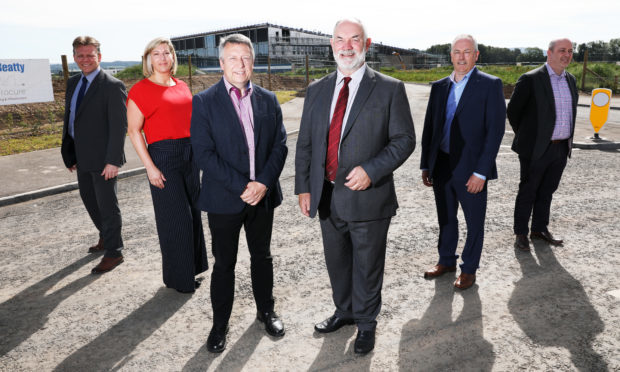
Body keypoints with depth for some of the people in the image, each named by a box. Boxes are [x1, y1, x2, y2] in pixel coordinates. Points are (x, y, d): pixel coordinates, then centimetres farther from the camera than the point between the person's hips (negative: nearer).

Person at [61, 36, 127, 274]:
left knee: (107, 205, 2)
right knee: (89, 199, 21)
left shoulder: (113, 86, -14)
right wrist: (69, 154, 13)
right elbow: (69, 118, 16)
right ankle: (106, 237, 42)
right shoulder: (73, 83, 11)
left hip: (102, 158, -8)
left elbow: (119, 126, -18)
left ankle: (113, 252, 16)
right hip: (81, 156, 8)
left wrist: (113, 160, -22)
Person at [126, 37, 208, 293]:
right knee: (175, 217, -1)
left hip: (190, 154, 6)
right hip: (163, 155, -6)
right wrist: (150, 167, -14)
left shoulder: (182, 87, 13)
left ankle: (192, 269, 29)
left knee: (193, 213, 12)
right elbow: (134, 131, -8)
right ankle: (177, 277, 17)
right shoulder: (140, 89, -5)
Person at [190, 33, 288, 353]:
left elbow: (280, 145, 1)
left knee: (262, 257, 18)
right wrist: (241, 187, -18)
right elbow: (204, 153, -13)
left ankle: (266, 311, 38)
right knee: (224, 264, 9)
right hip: (224, 200, -3)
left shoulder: (268, 100, 5)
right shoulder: (204, 102, -6)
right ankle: (220, 323, 28)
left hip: (263, 195, 3)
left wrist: (263, 183, -13)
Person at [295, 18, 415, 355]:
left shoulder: (389, 89, -5)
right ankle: (344, 312, 45)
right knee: (336, 262, 21)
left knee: (367, 266, 12)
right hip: (327, 197, 4)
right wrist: (304, 187, 3)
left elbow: (404, 140, -7)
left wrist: (371, 170, -20)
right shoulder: (316, 91, 7)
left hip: (367, 197, -4)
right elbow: (305, 143, 9)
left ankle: (366, 323, 36)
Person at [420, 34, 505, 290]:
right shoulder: (439, 87, 9)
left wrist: (481, 172, -15)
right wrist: (425, 165, 8)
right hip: (441, 167, 4)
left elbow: (495, 130, -10)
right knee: (445, 218, 17)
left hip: (471, 169, -4)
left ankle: (469, 269, 27)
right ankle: (446, 261, 36)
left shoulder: (490, 85, -5)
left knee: (474, 222, 10)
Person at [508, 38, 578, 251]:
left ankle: (540, 229, 29)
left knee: (547, 191, 16)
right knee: (528, 192, 4)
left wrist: (567, 140, 17)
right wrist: (525, 137, 2)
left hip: (561, 148, 6)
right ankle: (521, 233, 16)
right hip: (536, 148, -6)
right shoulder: (530, 79, -11)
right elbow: (513, 110, -6)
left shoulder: (570, 80, 11)